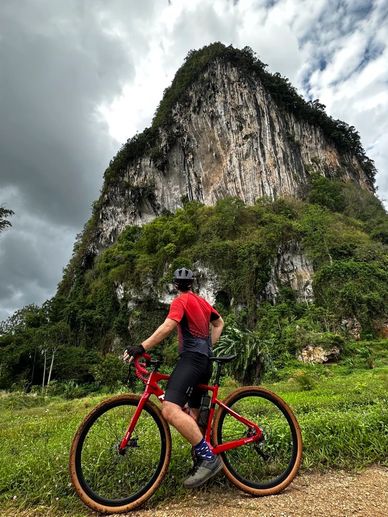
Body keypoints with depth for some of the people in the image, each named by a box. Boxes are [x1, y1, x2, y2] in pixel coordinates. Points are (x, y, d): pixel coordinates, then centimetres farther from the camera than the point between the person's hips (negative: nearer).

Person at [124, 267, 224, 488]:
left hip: (191, 357, -10)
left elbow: (168, 326, -21)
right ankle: (202, 461, 22)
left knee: (170, 409, -22)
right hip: (205, 361, 10)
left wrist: (142, 347, -25)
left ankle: (209, 457, -23)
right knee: (192, 414, 17)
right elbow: (219, 323, 33)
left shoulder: (181, 300, -4)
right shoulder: (202, 301, 21)